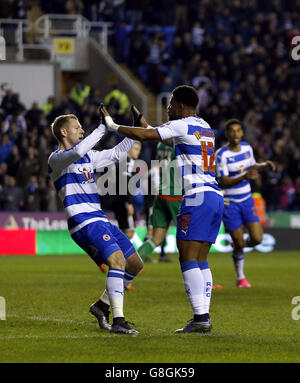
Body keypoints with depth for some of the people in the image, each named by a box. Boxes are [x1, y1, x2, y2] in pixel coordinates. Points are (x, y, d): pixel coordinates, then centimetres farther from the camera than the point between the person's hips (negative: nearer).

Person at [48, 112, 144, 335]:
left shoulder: (88, 156, 21)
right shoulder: (56, 159, -5)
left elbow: (116, 153, 31)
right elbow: (77, 152, -27)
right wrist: (103, 128, -21)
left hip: (100, 220, 9)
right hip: (84, 222, -9)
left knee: (135, 265, 10)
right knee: (118, 260, -26)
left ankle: (102, 305, 21)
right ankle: (117, 321, -31)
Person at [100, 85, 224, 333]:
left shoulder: (182, 125, -5)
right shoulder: (205, 128, 21)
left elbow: (144, 136, -9)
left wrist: (113, 126, 5)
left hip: (197, 197, -9)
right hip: (215, 196, 9)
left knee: (188, 260, -8)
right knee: (200, 261, 10)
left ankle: (201, 318, -14)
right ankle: (203, 317, 6)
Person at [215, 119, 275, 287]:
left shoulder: (247, 148, 2)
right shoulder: (222, 154, -17)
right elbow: (223, 182, -23)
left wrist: (264, 165, 0)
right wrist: (243, 177, -36)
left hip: (247, 200, 5)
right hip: (229, 202, -5)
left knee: (257, 239, -6)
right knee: (238, 243, -2)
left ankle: (239, 246, 29)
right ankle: (240, 277, 20)